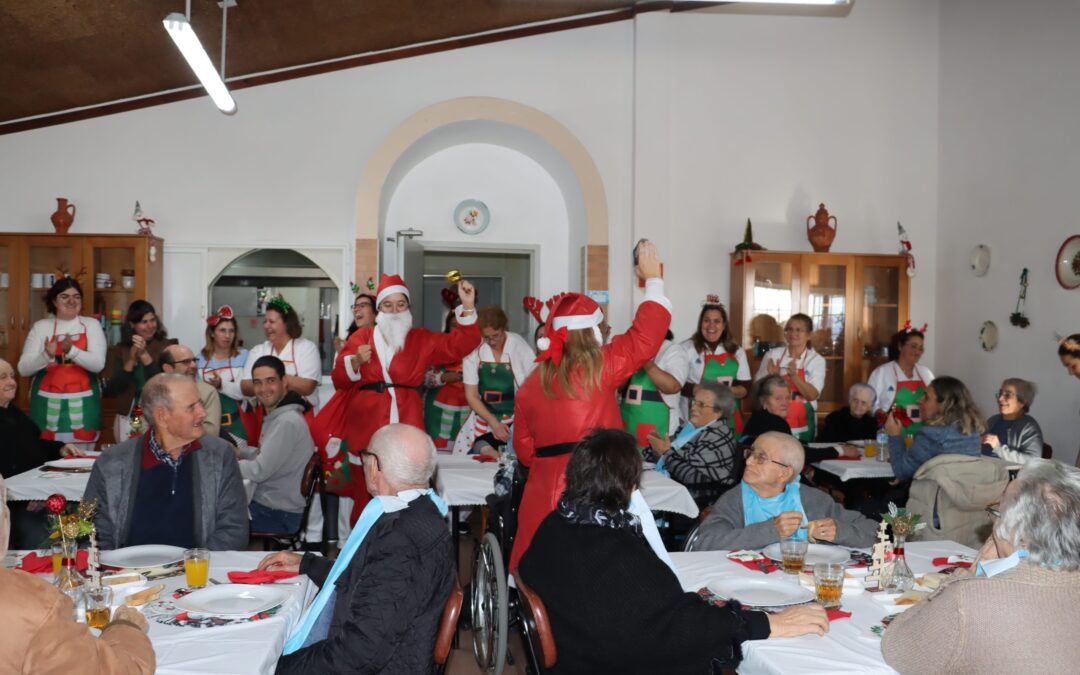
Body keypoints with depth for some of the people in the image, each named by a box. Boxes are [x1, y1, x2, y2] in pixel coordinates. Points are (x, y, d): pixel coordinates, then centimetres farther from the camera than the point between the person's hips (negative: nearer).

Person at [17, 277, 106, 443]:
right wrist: (46, 355, -20)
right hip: (48, 404, 0)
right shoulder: (40, 326, 4)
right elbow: (23, 369, -2)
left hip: (82, 405, 0)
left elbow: (98, 364, -9)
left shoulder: (91, 324, 3)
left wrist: (71, 351, -24)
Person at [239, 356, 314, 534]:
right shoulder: (275, 416, 12)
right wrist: (239, 453, 5)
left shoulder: (287, 422, -21)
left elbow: (260, 471, -22)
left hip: (280, 516, -9)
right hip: (268, 505, 9)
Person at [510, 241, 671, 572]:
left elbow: (525, 450, 11)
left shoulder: (530, 383, 7)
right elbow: (644, 339, 0)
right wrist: (653, 279, 9)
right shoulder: (598, 366, -5)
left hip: (546, 492, 4)